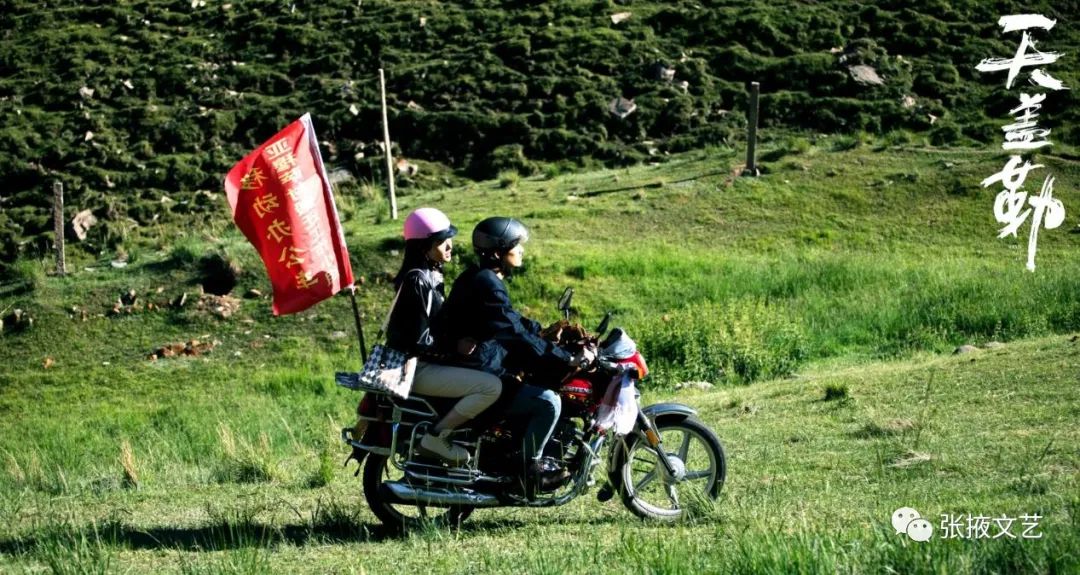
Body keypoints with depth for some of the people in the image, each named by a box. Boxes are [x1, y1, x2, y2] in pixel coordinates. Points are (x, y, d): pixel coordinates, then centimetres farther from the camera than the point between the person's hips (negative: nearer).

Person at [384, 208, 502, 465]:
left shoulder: (430, 274, 11)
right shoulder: (417, 280, -20)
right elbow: (419, 339, -23)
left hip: (428, 360, 10)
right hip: (418, 368, -10)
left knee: (492, 372, 21)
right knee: (492, 387, -22)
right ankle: (436, 437, -13)